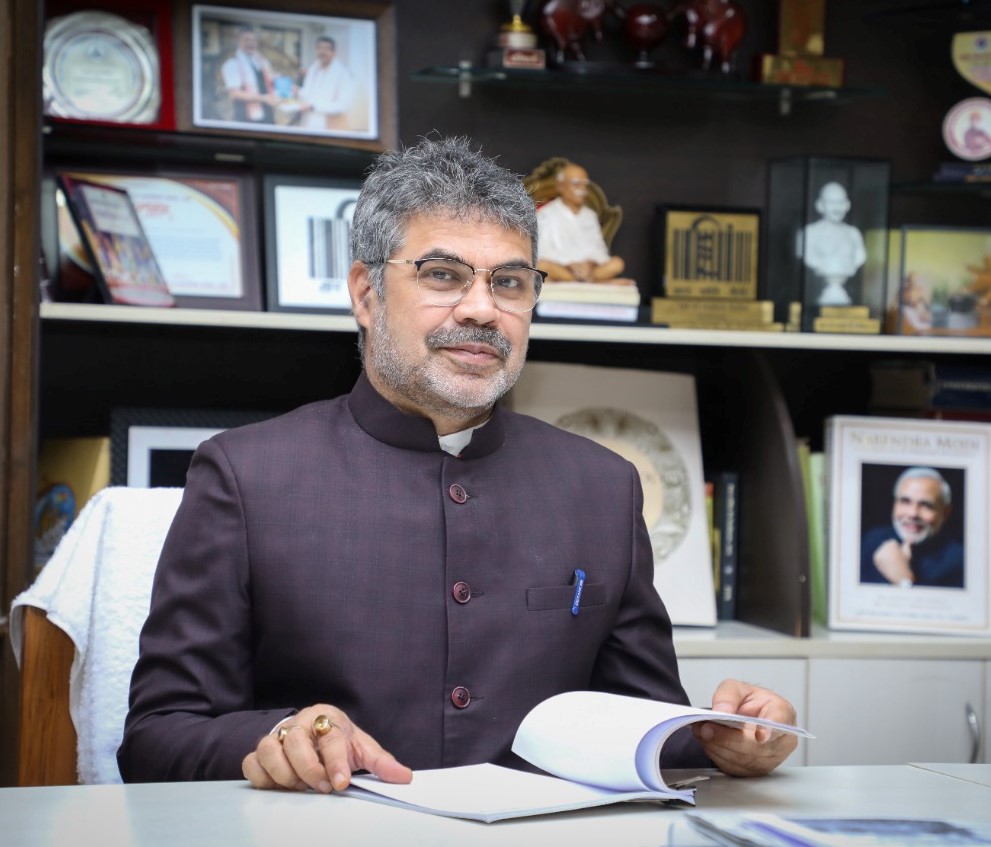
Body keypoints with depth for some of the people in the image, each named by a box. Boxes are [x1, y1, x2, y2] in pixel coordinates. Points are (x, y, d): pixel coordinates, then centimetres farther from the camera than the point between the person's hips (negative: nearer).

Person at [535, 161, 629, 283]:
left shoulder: (590, 215, 19)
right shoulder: (545, 214, 3)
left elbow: (599, 248, 11)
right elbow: (541, 250, -8)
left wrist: (590, 262, -13)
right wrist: (569, 263, -22)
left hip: (587, 267, 4)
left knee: (617, 263, -20)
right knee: (542, 265, -38)